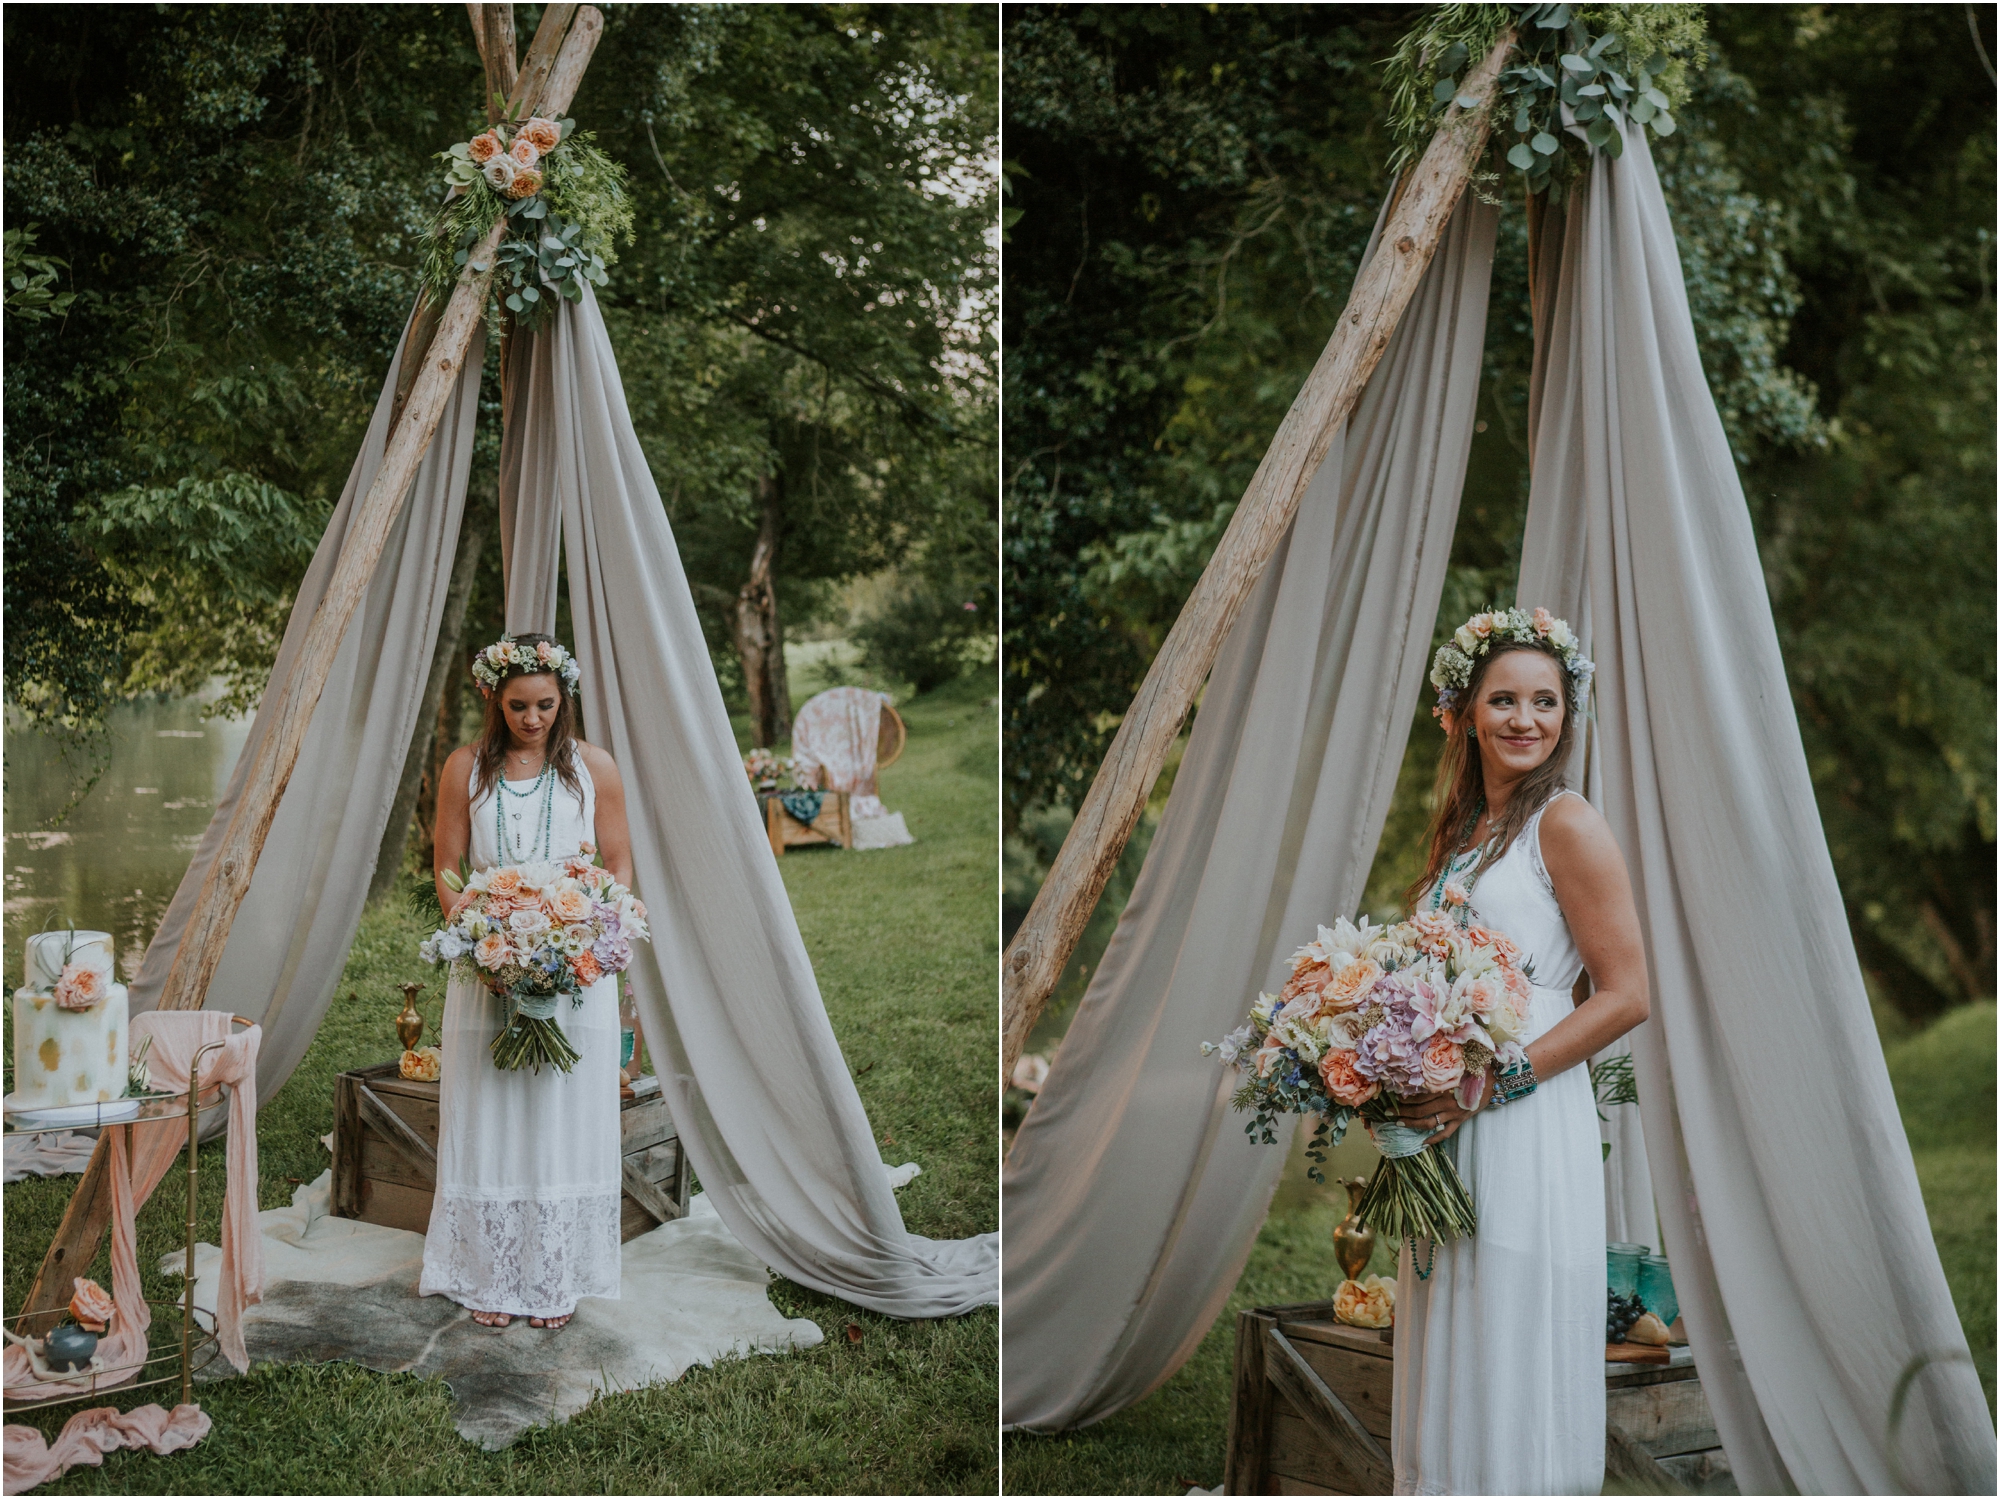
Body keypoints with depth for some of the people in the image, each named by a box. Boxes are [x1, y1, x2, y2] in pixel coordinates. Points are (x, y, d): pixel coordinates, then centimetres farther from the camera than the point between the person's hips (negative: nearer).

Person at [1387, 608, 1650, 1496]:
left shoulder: (1566, 824, -8)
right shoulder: (1459, 833, 14)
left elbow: (1625, 996, -13)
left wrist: (1491, 1084, -18)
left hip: (1529, 1129, -7)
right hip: (1447, 1129, 7)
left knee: (1516, 1376, 0)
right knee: (1451, 1366, 13)